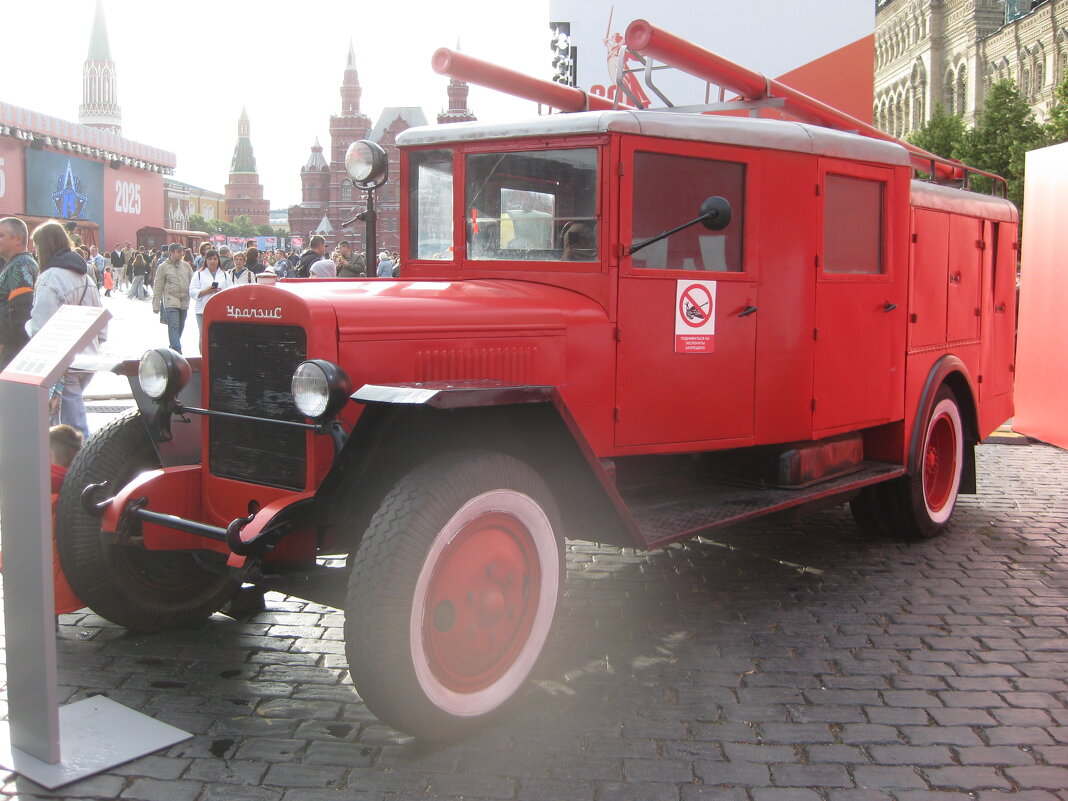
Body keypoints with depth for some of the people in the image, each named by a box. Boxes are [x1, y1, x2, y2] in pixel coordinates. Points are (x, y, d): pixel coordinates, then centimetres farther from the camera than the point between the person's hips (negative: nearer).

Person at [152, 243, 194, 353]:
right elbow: (157, 287, 0)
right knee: (174, 327, -13)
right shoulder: (163, 267, -1)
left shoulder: (186, 265, 10)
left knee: (180, 327, 12)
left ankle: (173, 348, 25)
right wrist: (156, 306, -3)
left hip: (184, 302, 5)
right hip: (171, 302, -5)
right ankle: (177, 351, -18)